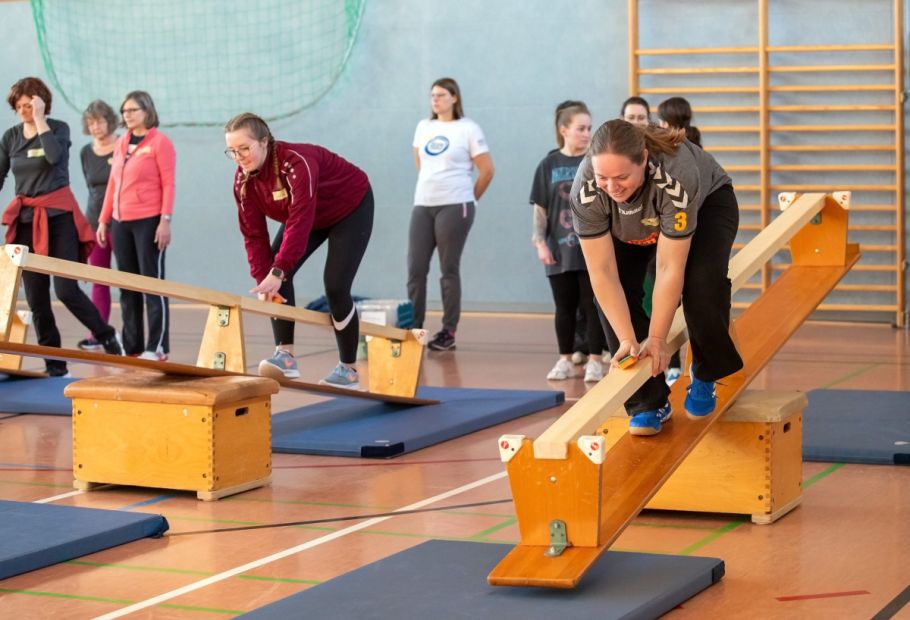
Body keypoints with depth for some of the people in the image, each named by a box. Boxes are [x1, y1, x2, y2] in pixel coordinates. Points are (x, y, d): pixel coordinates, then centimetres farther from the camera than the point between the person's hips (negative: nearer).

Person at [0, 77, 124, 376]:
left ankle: (107, 337, 10)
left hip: (58, 216, -4)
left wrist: (40, 119, -17)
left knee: (66, 289, -13)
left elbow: (54, 156, -22)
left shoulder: (58, 128, -1)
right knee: (35, 297, 2)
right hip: (25, 219, 4)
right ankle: (54, 365, 9)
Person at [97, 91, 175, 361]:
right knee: (127, 286, 7)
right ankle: (132, 346, 12)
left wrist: (165, 220, -15)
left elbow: (168, 184, -8)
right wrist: (104, 219, 14)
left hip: (149, 222, -7)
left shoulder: (159, 142, -4)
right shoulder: (120, 143, 14)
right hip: (120, 223, 7)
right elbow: (112, 183, 18)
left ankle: (157, 347, 0)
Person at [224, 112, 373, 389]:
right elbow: (254, 234, -16)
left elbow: (299, 222, -46)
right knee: (273, 273, -13)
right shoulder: (243, 180, -16)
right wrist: (263, 278, -28)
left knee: (335, 286, -16)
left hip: (350, 209, -7)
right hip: (311, 216, 7)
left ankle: (348, 369, -1)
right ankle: (285, 355, -15)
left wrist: (277, 272, -51)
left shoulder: (297, 163, -39)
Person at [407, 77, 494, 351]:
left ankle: (449, 332, 4)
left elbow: (487, 170, -2)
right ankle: (413, 328, 5)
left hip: (454, 207, -5)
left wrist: (470, 198, 5)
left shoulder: (468, 129, -3)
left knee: (449, 270, -2)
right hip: (422, 205, 5)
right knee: (415, 269, -1)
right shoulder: (423, 127, 12)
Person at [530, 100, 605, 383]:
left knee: (593, 306, 1)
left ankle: (595, 360, 9)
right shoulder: (549, 165, 3)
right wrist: (540, 242, -3)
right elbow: (540, 208, 6)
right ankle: (565, 360, 20)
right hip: (560, 250, 2)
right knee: (564, 307, 10)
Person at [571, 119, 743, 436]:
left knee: (701, 284, -27)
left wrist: (656, 339, -34)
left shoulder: (676, 175, -45)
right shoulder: (586, 190, -37)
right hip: (629, 225, 3)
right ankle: (648, 403, -6)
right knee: (617, 294, -19)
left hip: (706, 203, -3)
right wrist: (627, 340, -35)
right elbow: (602, 273, -32)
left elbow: (669, 270, -38)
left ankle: (705, 377, 1)